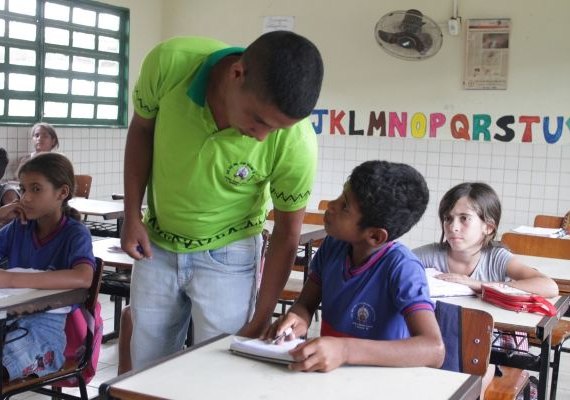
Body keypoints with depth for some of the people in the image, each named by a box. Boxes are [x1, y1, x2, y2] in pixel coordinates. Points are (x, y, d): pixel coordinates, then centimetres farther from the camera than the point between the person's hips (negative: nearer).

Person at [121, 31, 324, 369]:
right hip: (156, 245, 2)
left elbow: (287, 236, -13)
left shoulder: (296, 144, -28)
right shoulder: (169, 62, -26)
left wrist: (259, 323, -6)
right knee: (147, 368, 12)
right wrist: (132, 216, -7)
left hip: (227, 255, -2)